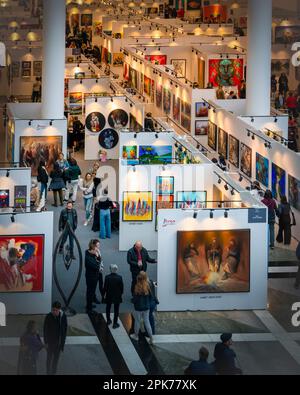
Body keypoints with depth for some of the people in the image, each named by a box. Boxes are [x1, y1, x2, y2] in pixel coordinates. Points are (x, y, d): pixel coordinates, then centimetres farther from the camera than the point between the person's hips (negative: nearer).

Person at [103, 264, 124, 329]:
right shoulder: (119, 278, -17)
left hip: (109, 296, 1)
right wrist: (121, 293, 9)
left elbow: (105, 287, -11)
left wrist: (104, 294, 5)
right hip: (117, 296, -1)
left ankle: (108, 320, 37)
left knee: (108, 308, 24)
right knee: (116, 310, 11)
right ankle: (115, 323, 14)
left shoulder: (107, 277, -19)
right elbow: (122, 287, -9)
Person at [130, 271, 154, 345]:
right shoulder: (148, 286, -10)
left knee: (137, 321, 16)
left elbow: (135, 299, -17)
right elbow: (150, 297, 1)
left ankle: (136, 335, 35)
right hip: (146, 307, 4)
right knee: (147, 322, 13)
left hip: (138, 307, -4)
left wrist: (132, 301, 5)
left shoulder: (137, 287, -23)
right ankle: (151, 338, 11)